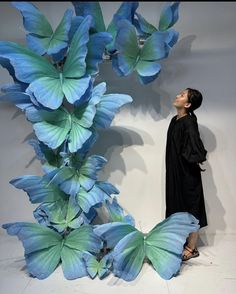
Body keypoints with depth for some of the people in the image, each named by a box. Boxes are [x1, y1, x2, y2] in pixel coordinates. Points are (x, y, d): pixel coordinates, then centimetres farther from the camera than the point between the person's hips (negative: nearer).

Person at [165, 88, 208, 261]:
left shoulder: (189, 123, -20)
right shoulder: (175, 120, 7)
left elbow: (198, 151, -27)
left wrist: (196, 159, -9)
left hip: (187, 174, -8)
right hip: (175, 172, 8)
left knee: (191, 207, 5)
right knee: (179, 205, 17)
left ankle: (192, 248, 21)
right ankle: (184, 239, 34)